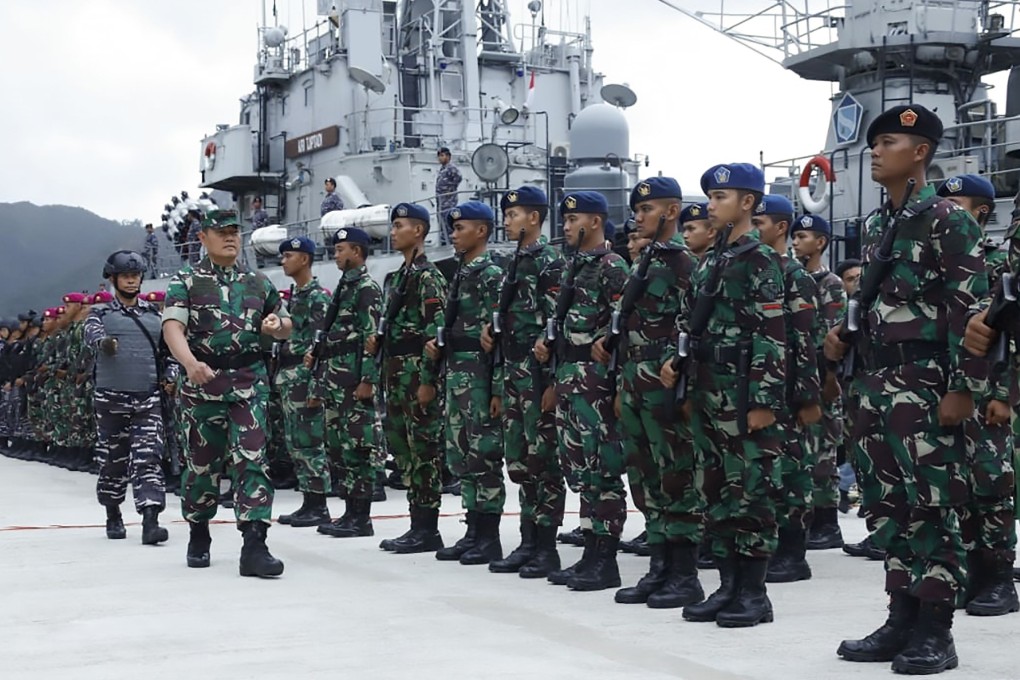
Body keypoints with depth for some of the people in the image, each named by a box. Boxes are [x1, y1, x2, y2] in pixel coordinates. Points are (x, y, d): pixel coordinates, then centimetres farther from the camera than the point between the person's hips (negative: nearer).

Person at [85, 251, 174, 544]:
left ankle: (150, 520, -18)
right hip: (111, 398, -1)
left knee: (148, 458, -10)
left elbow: (166, 349, 20)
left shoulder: (154, 314, 13)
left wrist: (169, 376, 3)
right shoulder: (101, 314, 5)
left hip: (148, 398, 1)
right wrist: (103, 341, -41)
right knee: (113, 459, 8)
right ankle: (113, 515, 26)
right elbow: (91, 332, -17)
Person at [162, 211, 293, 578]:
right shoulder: (186, 282, 3)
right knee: (202, 463, 7)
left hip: (250, 382, 2)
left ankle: (254, 546, -14)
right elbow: (172, 328, -12)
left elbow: (283, 326, 26)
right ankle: (199, 537, 28)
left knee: (252, 460, -10)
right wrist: (191, 363, -31)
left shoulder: (258, 283, 14)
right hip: (203, 383, -2)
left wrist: (277, 324, 0)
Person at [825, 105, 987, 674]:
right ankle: (903, 618, 18)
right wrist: (844, 337, 7)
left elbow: (972, 309, -12)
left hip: (923, 384, -8)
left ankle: (936, 631, 2)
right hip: (873, 384, 8)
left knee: (932, 507, -4)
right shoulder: (876, 226, 16)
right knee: (888, 505, 10)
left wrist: (963, 387, -17)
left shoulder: (948, 221, -7)